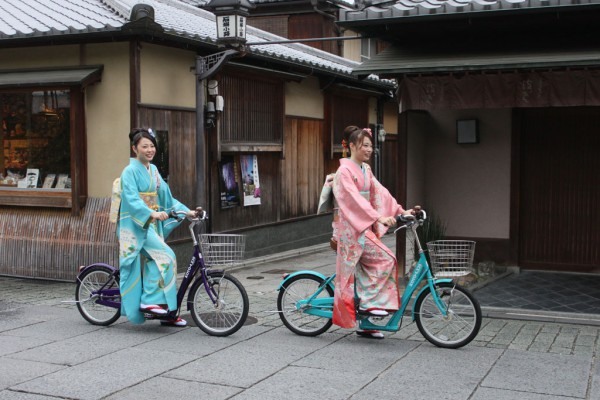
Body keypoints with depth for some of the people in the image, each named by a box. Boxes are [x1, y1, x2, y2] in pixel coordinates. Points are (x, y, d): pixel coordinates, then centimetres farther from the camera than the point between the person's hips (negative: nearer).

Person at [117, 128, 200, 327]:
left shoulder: (153, 170, 14)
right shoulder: (130, 171, -9)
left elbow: (166, 197, 14)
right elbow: (132, 200, -21)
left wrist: (187, 212, 2)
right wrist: (152, 214, -37)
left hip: (153, 225, 7)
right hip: (137, 225, -7)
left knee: (154, 264, 7)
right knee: (165, 257, -23)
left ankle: (167, 312, 11)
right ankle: (150, 301, -17)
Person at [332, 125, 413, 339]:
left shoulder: (365, 170, 15)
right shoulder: (344, 171, -12)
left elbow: (380, 193, 7)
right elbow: (355, 199, -23)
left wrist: (401, 211, -5)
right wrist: (379, 218, -32)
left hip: (363, 227, 8)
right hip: (350, 227, -8)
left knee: (365, 272, 9)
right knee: (386, 260, -17)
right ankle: (369, 302, -7)